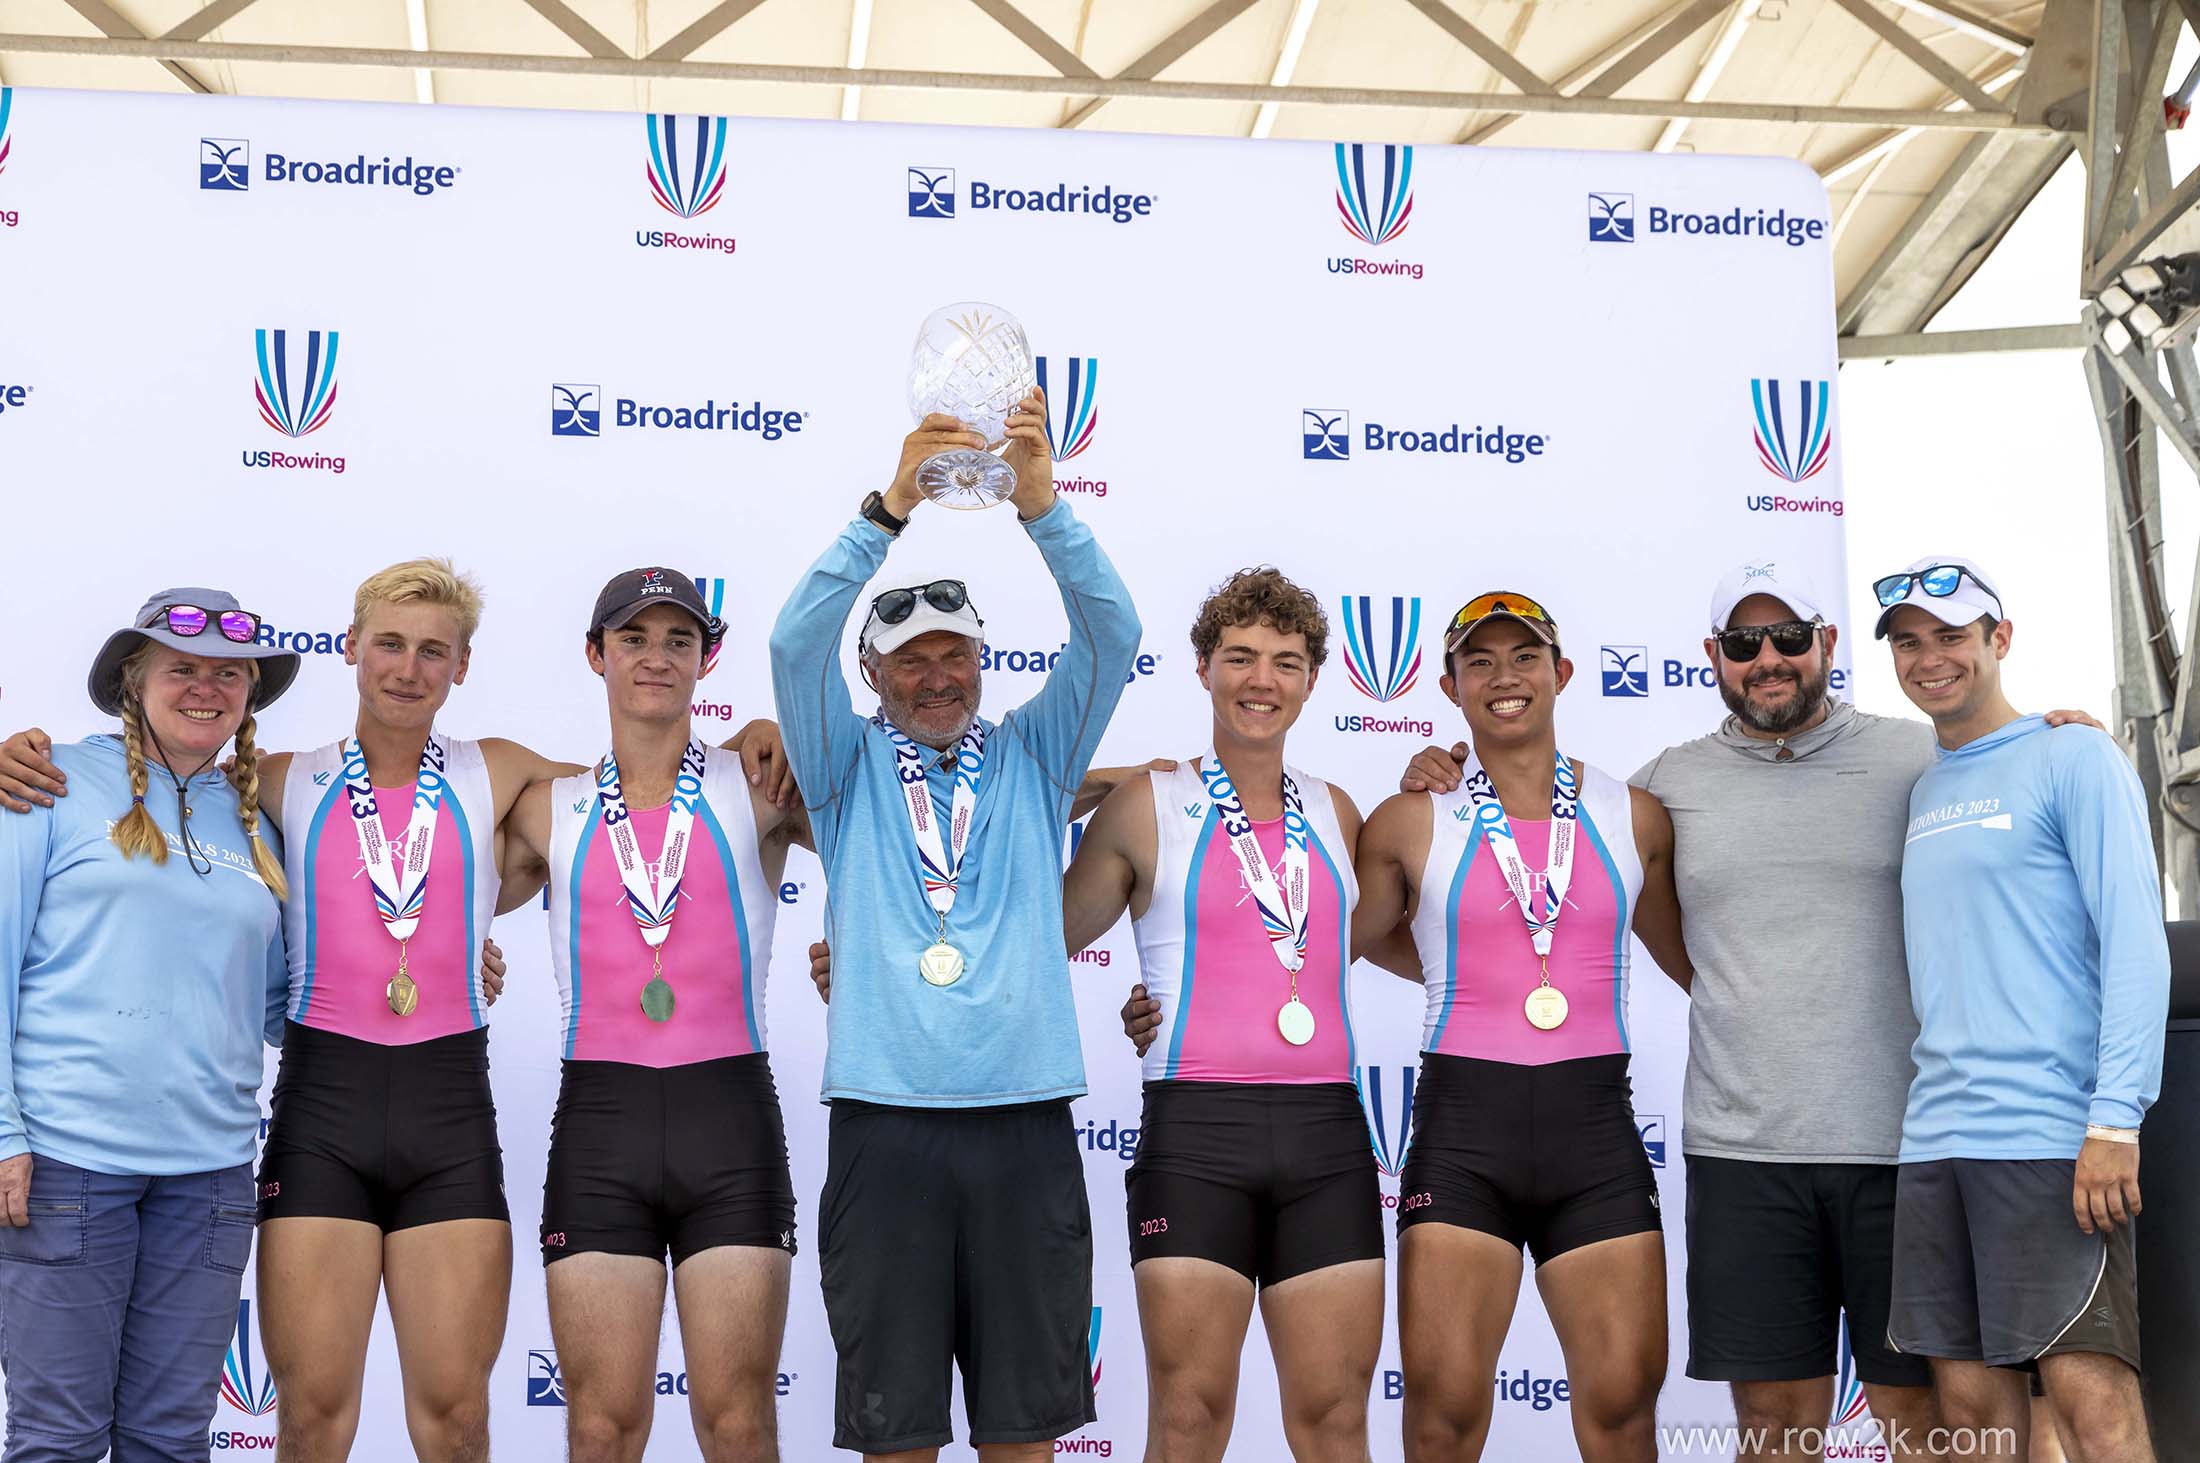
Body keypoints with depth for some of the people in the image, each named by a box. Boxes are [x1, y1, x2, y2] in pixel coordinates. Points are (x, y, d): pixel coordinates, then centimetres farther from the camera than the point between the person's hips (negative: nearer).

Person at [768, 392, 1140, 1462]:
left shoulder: (1031, 757, 12)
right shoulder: (849, 769, 9)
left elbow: (1111, 633, -1)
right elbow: (798, 639, -7)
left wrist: (1039, 502, -16)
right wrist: (892, 507, -19)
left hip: (1027, 1122, 1)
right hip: (886, 1124, -1)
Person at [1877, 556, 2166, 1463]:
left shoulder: (2075, 759, -1)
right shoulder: (1922, 793, 19)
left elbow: (2136, 942, -9)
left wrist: (2116, 1121, -17)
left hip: (2053, 1137, -6)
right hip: (1935, 1140, 6)